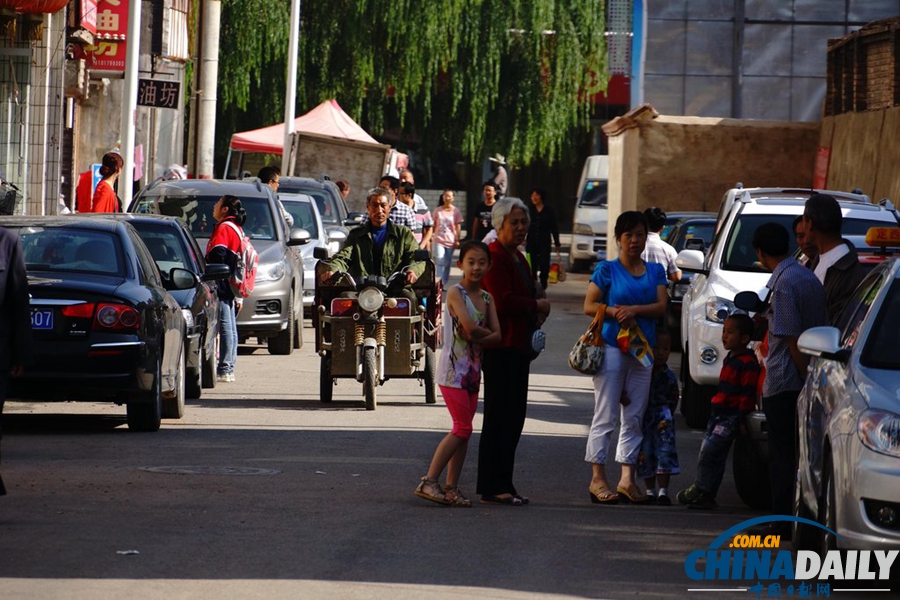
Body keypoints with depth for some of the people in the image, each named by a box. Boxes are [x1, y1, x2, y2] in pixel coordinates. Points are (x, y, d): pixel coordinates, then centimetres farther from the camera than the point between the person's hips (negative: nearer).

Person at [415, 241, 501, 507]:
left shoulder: (486, 298, 11)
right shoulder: (455, 293, -10)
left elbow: (496, 335, 1)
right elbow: (469, 326, -24)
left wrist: (476, 336, -16)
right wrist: (486, 332, -5)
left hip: (474, 369, 7)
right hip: (454, 368, -7)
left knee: (463, 430, 6)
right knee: (462, 428, -11)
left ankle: (452, 487, 10)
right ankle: (429, 481, -9)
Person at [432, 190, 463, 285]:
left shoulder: (456, 211, 1)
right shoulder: (438, 210, 4)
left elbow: (457, 227, 2)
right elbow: (434, 226, 9)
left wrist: (457, 240, -3)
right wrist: (430, 237, 7)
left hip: (450, 241, 0)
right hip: (439, 240, 0)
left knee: (447, 264, 7)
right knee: (440, 263, -11)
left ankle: (444, 283, 16)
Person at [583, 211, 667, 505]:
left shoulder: (655, 271, 13)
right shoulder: (607, 270, 2)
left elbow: (662, 306, 1)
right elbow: (589, 305, -2)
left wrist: (634, 310, -14)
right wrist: (615, 312, -18)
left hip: (642, 348, 4)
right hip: (612, 346, -4)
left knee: (634, 417, 4)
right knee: (605, 415, -6)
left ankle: (627, 478, 8)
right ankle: (598, 478, -4)